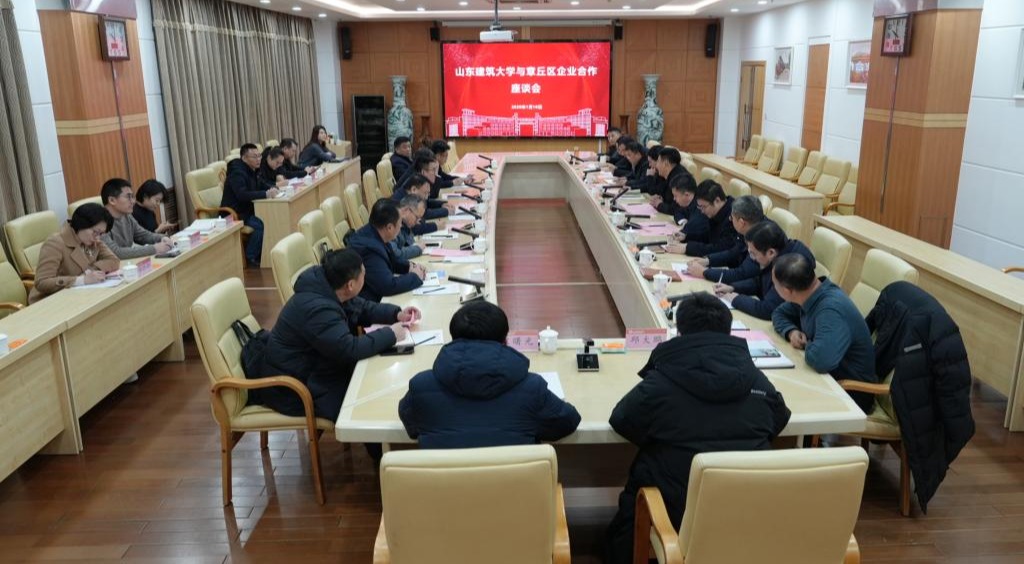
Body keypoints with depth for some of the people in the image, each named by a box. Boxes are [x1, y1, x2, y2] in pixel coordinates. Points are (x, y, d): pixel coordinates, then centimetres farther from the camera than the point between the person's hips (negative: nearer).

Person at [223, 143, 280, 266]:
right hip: (235, 213, -9)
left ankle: (262, 252, 4)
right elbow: (242, 195, -36)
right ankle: (250, 257, -12)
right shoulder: (237, 172, -22)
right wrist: (266, 194, -36)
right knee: (261, 224, -27)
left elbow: (261, 185, 18)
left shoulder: (252, 170, 8)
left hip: (247, 209, 9)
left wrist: (271, 189, -6)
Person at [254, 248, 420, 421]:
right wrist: (390, 334, -23)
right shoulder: (316, 309, -31)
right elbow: (349, 349, -34)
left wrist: (396, 314, -2)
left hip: (314, 368, 10)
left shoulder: (328, 291, -2)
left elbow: (362, 308, 13)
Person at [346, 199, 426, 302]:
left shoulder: (374, 234, -2)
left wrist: (409, 266, 0)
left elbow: (390, 260, 16)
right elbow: (388, 285, -30)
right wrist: (416, 277, -16)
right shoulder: (368, 248, -28)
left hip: (376, 294, 8)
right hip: (367, 304, -8)